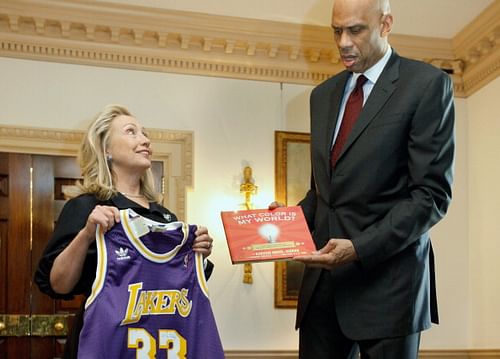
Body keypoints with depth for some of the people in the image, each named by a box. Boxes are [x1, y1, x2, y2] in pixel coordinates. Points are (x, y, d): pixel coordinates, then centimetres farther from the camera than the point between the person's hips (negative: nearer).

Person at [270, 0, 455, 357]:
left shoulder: (427, 84, -4)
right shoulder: (324, 94, 16)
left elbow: (431, 193, -11)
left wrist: (360, 248, -20)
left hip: (385, 277, -5)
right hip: (324, 276, 5)